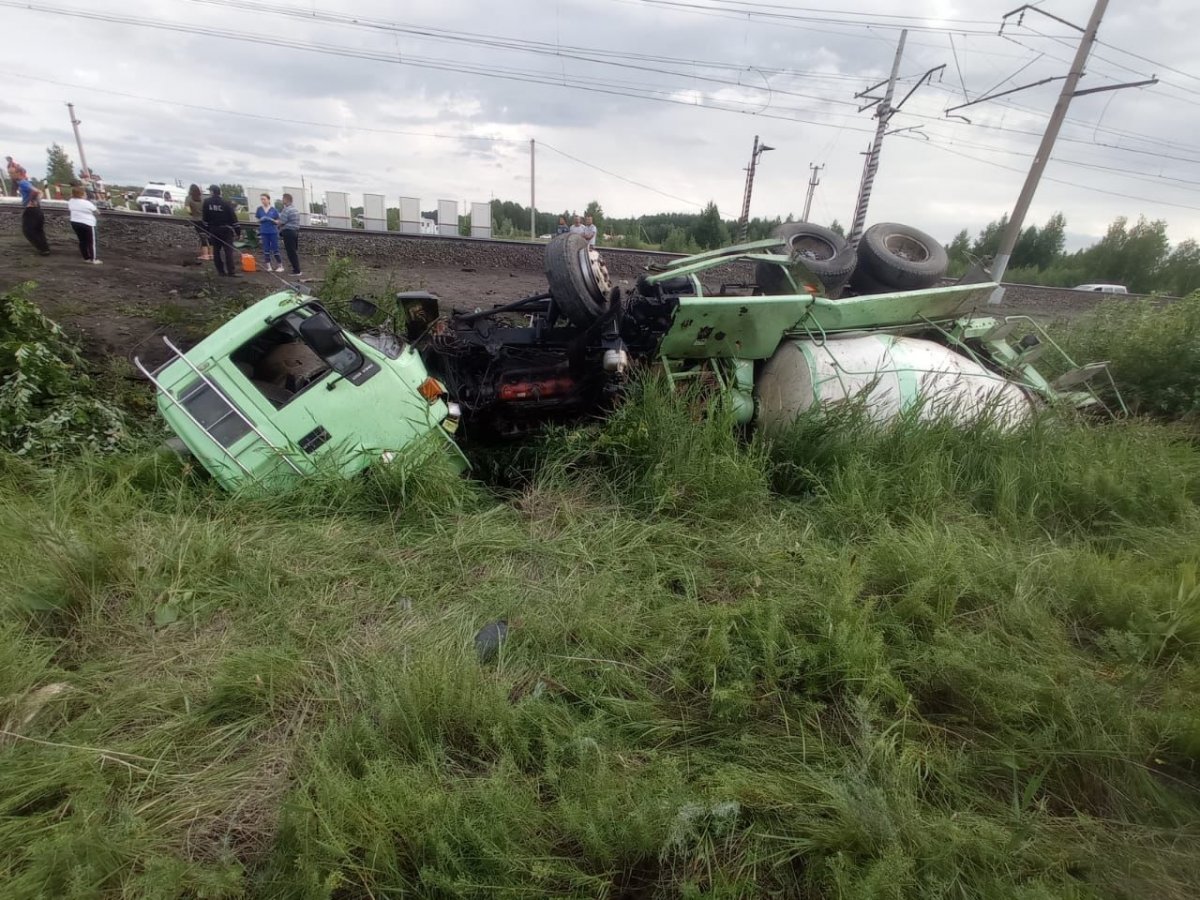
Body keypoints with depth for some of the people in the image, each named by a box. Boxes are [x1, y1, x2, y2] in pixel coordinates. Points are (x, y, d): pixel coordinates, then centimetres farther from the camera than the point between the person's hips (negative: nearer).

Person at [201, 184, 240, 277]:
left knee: (216, 250, 10)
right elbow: (233, 217, -10)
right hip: (226, 229, -3)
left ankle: (220, 270, 10)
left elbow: (205, 217, 5)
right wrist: (236, 230, -4)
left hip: (213, 230, 3)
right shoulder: (226, 202, -8)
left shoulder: (207, 202, 2)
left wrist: (207, 229, 14)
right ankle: (231, 272, -14)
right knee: (228, 250, -7)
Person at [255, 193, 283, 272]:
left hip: (273, 232, -2)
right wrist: (261, 219, -11)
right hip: (264, 232, 2)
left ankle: (280, 266, 9)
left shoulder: (274, 210, -2)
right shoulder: (259, 209, 4)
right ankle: (268, 266, 9)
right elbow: (257, 220, 10)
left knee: (275, 250, -1)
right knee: (266, 250, 4)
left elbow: (278, 221, 2)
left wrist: (272, 220, -18)